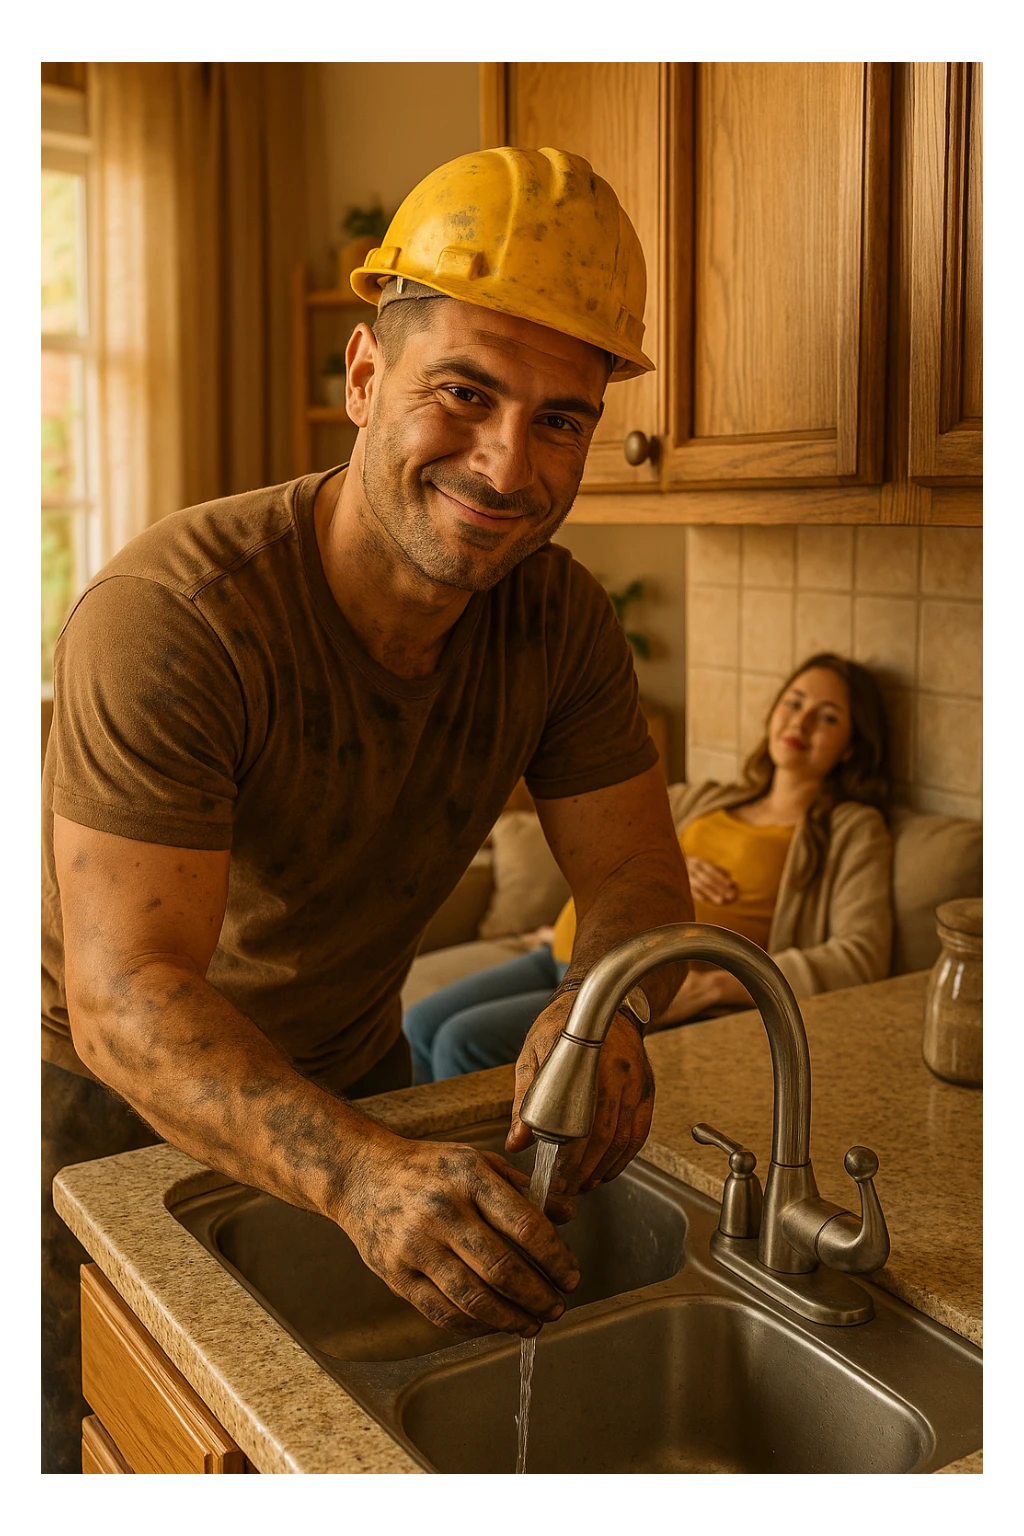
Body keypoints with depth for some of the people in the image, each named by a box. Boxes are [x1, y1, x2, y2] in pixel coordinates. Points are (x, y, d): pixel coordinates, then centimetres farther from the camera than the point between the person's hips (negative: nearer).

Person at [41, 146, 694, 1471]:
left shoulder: (560, 619, -14)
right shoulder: (166, 617, -33)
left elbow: (638, 875, -13)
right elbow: (126, 997, -39)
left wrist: (602, 1011, -37)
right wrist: (360, 1171, -56)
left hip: (346, 1074, 5)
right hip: (104, 1102, -4)